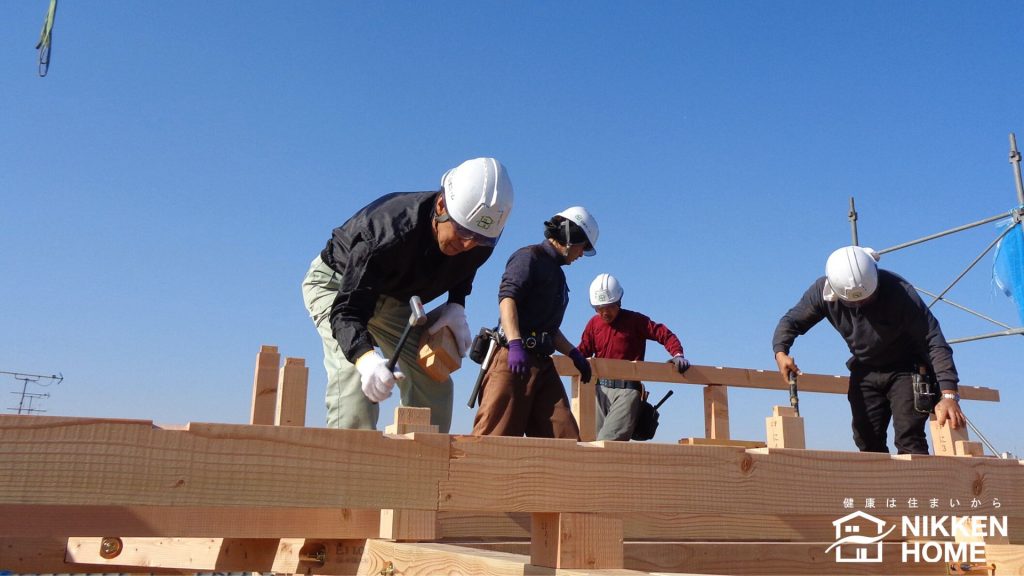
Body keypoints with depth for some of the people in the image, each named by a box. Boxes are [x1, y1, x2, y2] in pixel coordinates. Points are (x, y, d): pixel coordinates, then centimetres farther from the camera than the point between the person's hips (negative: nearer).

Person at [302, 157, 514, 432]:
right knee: (354, 374, -30)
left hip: (393, 299, 6)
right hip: (336, 283, -6)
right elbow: (346, 310, -42)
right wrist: (366, 357, -61)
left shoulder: (480, 239, -21)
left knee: (434, 383, -3)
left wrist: (456, 305, -13)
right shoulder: (389, 234, -41)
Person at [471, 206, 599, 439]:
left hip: (543, 364, 9)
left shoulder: (556, 273, 27)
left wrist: (573, 354, 23)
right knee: (495, 436, -11)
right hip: (514, 359, -9)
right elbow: (507, 297, -17)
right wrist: (515, 344, -30)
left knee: (565, 436, -1)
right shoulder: (530, 257, 0)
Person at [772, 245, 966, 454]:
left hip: (906, 368, -4)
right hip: (865, 371, 4)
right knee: (867, 442, 5)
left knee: (909, 439, -17)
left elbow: (934, 341, -31)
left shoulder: (900, 292, -29)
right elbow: (791, 320, -8)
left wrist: (948, 393, -40)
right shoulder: (822, 290, -18)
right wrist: (780, 352, -29)